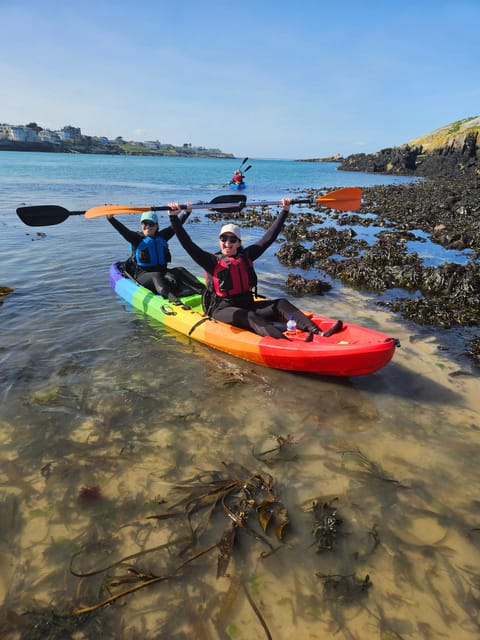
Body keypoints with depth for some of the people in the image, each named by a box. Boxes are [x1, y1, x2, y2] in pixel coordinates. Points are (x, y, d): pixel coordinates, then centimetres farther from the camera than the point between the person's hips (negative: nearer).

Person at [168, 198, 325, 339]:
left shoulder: (246, 256, 11)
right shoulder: (213, 262, -1)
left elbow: (269, 237, 13)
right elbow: (187, 244, -10)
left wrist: (284, 211, 14)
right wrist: (174, 217, -18)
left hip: (247, 305, 5)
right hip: (222, 309, -5)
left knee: (281, 304, -14)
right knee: (248, 316, -34)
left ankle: (316, 332, -31)